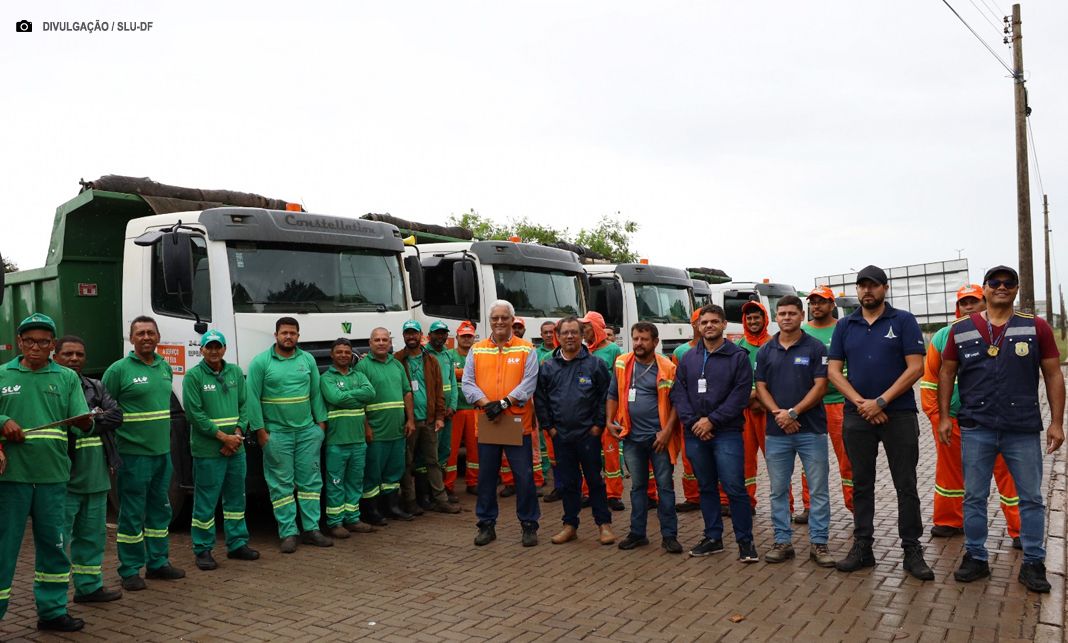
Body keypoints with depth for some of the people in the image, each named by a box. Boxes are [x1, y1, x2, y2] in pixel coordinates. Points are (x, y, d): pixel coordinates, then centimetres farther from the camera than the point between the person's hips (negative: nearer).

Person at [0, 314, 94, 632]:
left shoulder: (67, 378, 7)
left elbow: (80, 423, -1)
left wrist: (85, 424, -23)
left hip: (52, 475, 2)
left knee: (53, 544, 11)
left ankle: (52, 610, 24)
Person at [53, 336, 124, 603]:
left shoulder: (96, 387, 14)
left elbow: (116, 415, 3)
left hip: (96, 477, 6)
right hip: (65, 478, -6)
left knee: (93, 535, 15)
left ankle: (89, 586, 27)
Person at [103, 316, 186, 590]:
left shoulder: (165, 367, 11)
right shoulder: (119, 369, -8)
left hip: (163, 452, 7)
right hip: (133, 453, -6)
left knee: (160, 509, 14)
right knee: (132, 515, 0)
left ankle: (157, 562, 26)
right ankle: (130, 570, 11)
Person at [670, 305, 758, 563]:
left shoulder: (738, 356, 0)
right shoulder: (688, 358, 12)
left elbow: (740, 395, -8)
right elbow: (678, 393, 6)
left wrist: (712, 420, -13)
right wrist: (693, 421, -8)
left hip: (727, 432, -4)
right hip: (695, 434, 4)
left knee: (734, 488, -7)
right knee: (706, 487, 12)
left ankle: (745, 541, 6)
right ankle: (713, 537, 23)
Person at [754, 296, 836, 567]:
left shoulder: (815, 347, -1)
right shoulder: (765, 350, 8)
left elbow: (820, 386, -6)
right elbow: (761, 387, 5)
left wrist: (793, 412, -15)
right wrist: (777, 413, -12)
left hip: (811, 429, -2)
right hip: (776, 431, 3)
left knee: (818, 490, 3)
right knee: (778, 491, 8)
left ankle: (819, 543, 13)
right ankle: (783, 541, 18)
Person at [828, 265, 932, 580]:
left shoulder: (903, 321, 0)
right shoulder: (845, 326, 8)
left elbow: (915, 367, -8)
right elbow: (833, 370, 4)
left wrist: (881, 402, -14)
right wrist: (861, 403, -9)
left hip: (899, 414, -3)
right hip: (857, 416, 3)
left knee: (906, 485, 2)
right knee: (861, 484, 9)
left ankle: (912, 550, 12)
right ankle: (862, 546, 18)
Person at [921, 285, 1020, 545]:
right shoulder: (943, 337, 4)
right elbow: (929, 378, 7)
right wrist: (934, 413, 2)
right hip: (951, 417, 2)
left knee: (1006, 470, 1)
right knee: (950, 470, 13)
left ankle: (1019, 529, 13)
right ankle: (949, 521, 30)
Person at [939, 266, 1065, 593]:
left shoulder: (1037, 328, 1)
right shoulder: (961, 329, 2)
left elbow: (1053, 375, 2)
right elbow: (946, 373, 8)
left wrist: (1057, 422, -2)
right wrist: (944, 416, 2)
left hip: (1024, 430, 0)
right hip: (976, 429, 0)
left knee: (1031, 498, 8)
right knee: (974, 497, 8)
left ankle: (1033, 563, 21)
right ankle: (976, 558, 21)